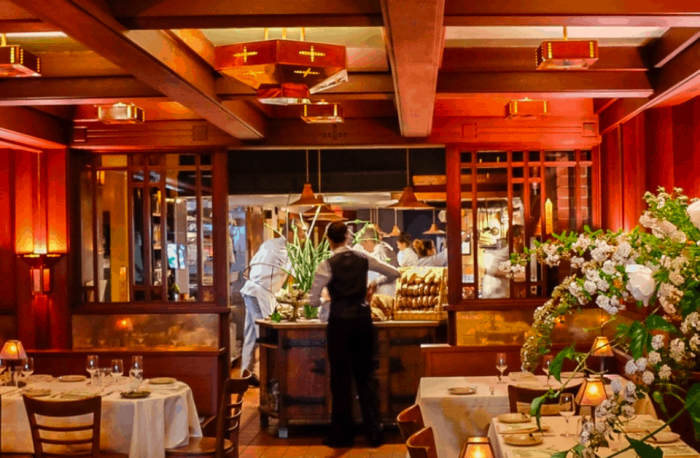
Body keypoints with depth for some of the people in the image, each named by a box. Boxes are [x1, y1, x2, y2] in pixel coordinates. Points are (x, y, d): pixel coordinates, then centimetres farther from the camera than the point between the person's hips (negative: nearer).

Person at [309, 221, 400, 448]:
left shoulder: (327, 265, -10)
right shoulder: (363, 258, 1)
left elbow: (313, 300, -8)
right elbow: (395, 273, 9)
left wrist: (327, 300, 13)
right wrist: (375, 285, 24)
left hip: (340, 322, -4)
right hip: (362, 319, 4)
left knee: (341, 378, 7)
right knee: (365, 375, 13)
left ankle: (342, 435, 14)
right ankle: (374, 432, 14)